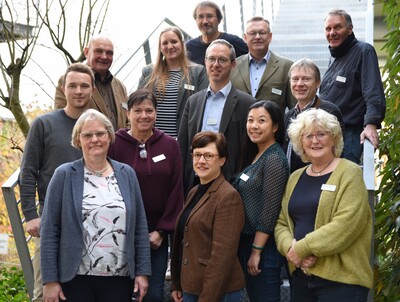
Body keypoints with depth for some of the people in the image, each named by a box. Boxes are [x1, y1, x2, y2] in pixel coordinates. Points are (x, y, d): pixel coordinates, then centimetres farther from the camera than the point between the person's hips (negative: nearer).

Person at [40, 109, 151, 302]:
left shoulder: (126, 174, 8)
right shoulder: (64, 175, 0)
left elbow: (140, 227, 8)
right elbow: (49, 230, -3)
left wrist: (142, 272, 3)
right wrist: (50, 279, -7)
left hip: (120, 278, 2)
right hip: (75, 278, -2)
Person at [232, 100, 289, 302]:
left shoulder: (274, 159, -15)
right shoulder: (255, 156, 12)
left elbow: (270, 211, -18)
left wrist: (256, 251, -17)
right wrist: (248, 249, 12)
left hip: (263, 246, -9)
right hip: (246, 241, 9)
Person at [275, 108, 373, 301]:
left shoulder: (349, 173, -5)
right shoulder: (295, 177, 14)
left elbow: (346, 225, -17)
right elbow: (282, 223, 11)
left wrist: (302, 249, -16)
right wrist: (290, 248, -11)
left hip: (341, 278, -6)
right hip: (301, 274, 6)